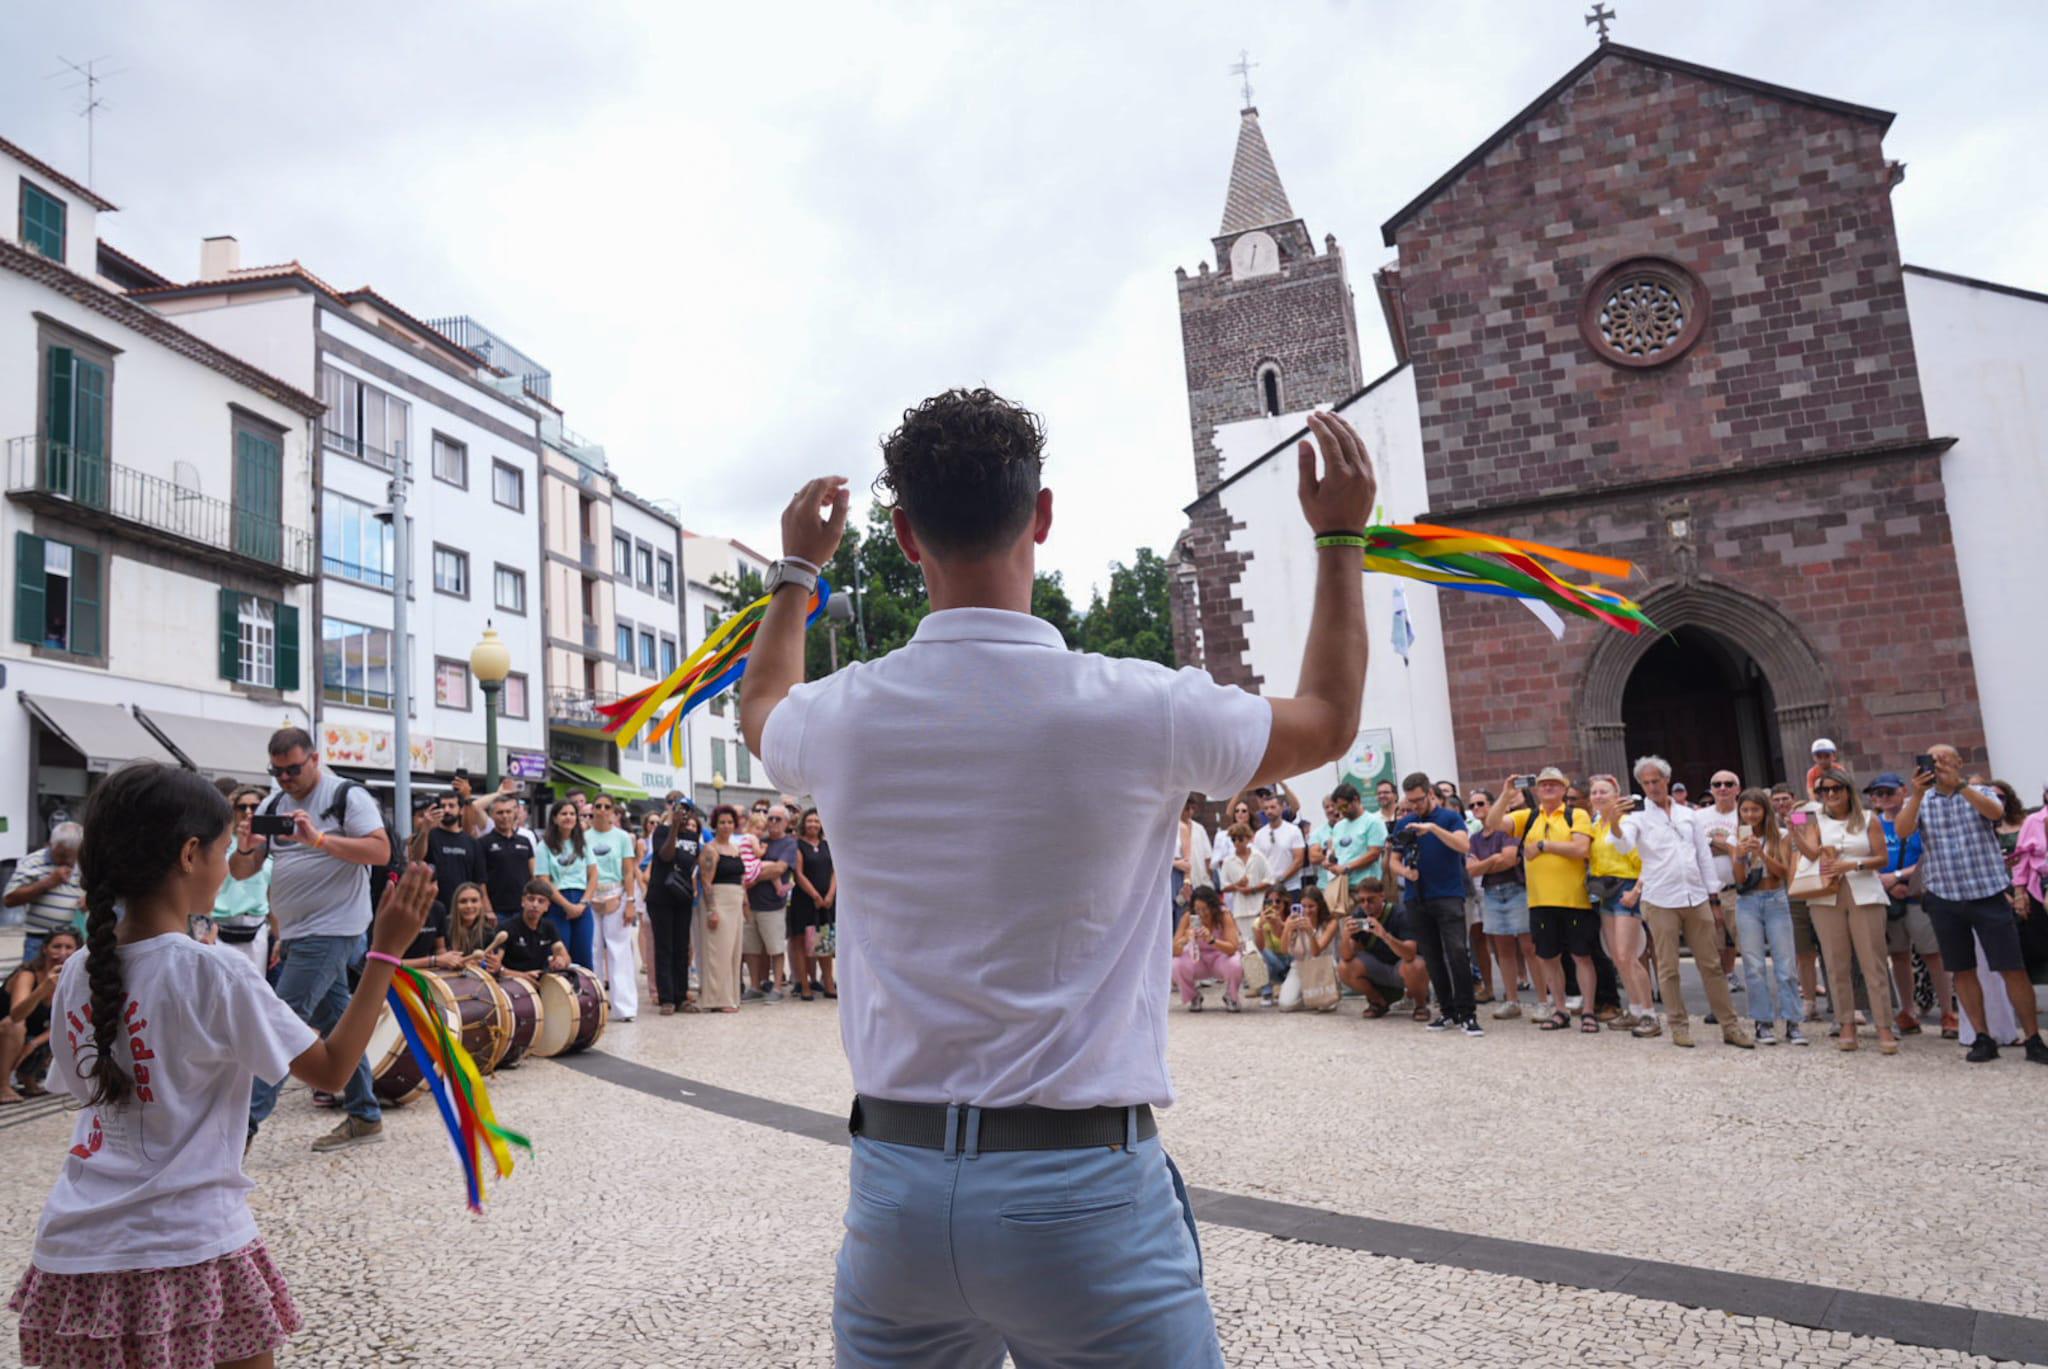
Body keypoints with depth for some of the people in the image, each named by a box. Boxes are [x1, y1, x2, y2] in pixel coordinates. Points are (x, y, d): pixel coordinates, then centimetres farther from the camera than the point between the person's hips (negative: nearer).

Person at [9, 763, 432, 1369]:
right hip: (188, 1251, -5)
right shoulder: (215, 970, -17)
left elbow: (86, 1087, 14)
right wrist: (385, 951, -11)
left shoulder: (79, 971, 0)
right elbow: (332, 1069, -12)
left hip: (76, 1251, 6)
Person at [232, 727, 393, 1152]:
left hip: (331, 930, -8)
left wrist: (319, 839, -25)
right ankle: (365, 1116, 19)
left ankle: (246, 1121, -5)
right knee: (336, 1022, 12)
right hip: (295, 933, 8)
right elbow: (241, 871, 9)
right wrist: (244, 849, -13)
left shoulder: (348, 796, -8)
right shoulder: (272, 806, 12)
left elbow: (381, 851, -18)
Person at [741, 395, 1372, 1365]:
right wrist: (1340, 536, 17)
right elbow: (1328, 724, 8)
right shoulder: (1139, 708, -14)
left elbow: (760, 712, 23)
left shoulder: (843, 717, -5)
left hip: (894, 1182, 3)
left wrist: (797, 567, 35)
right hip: (1082, 1188, -3)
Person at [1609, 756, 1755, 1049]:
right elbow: (1624, 846, -19)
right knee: (1668, 968, 3)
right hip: (1660, 901, -3)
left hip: (1696, 898, 3)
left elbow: (1704, 855, 14)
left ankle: (1730, 1025, 13)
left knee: (1711, 964, 6)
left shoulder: (1689, 815, 11)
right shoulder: (1638, 816, -1)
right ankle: (1678, 1025, 13)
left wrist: (1712, 895, 9)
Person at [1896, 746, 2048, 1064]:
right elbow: (1902, 830, -11)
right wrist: (1917, 793, -21)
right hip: (1945, 898, 2)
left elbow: (1995, 812, -17)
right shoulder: (1920, 801, 8)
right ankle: (1983, 1038, 14)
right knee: (1962, 970, 6)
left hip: (1989, 894, -2)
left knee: (2012, 968, -2)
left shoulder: (1981, 792, 6)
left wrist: (1959, 784, -26)